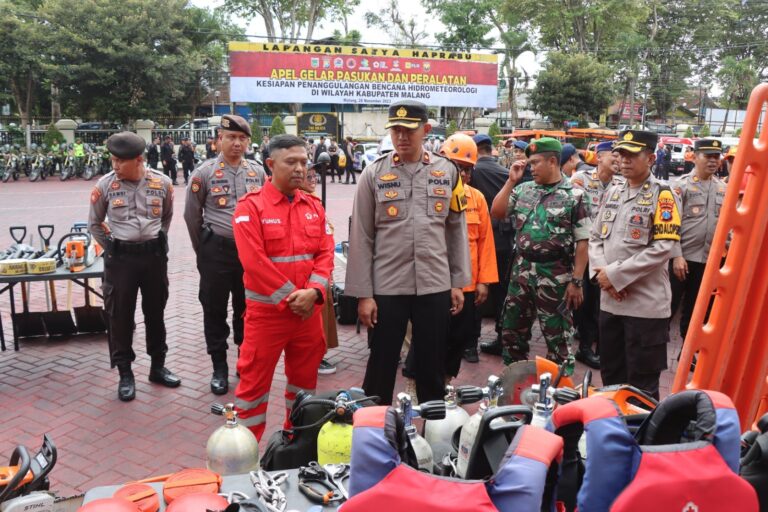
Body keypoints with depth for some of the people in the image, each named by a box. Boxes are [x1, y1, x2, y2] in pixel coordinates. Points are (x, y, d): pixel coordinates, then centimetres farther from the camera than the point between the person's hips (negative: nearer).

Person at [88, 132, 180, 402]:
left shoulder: (162, 183, -4)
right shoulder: (105, 185, -6)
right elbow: (94, 223, 9)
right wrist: (111, 246, 5)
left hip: (154, 254, 1)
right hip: (120, 257, -1)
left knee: (155, 312, 12)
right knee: (120, 316, 4)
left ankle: (157, 366, 28)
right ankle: (125, 373, 18)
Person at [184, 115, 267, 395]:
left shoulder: (258, 172, 4)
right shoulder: (204, 172, -4)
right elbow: (192, 216, 4)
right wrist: (204, 251, 9)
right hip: (216, 251, -2)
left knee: (248, 308, 13)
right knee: (215, 309, 7)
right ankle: (219, 367, 21)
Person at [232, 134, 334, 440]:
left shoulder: (314, 206, 8)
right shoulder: (250, 205, -8)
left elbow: (326, 253, 3)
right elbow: (254, 261, -15)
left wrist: (313, 292, -13)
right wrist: (290, 297, -15)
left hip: (309, 309, 5)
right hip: (267, 311, -5)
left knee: (305, 377, 17)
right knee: (255, 380, 5)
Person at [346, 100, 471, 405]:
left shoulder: (447, 171, 5)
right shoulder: (373, 174, -2)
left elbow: (457, 230, 9)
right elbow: (361, 238, -3)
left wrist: (459, 282, 6)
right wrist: (363, 293, -6)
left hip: (435, 286, 2)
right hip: (386, 287, -2)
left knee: (433, 367, 14)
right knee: (381, 365, 10)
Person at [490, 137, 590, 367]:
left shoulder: (574, 196, -7)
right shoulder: (524, 189, 8)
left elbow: (582, 242, -8)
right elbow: (496, 212, 4)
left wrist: (576, 281, -12)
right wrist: (511, 181, 0)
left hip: (555, 276, -5)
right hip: (522, 271, 5)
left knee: (558, 337, 6)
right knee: (512, 331, 14)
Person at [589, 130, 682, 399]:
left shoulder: (662, 195, -8)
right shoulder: (611, 192, 11)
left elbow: (662, 248, -16)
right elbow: (596, 237, 10)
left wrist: (615, 274, -16)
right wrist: (601, 273, -8)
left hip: (646, 303, -6)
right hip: (609, 300, 6)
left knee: (642, 383, 5)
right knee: (610, 374, 19)